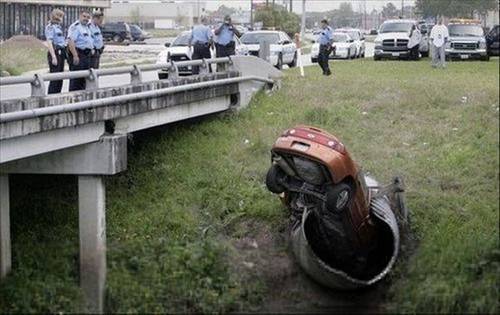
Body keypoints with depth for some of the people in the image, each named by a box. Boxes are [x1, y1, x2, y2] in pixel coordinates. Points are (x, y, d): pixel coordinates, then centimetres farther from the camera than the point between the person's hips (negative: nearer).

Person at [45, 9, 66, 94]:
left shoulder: (58, 27, 17)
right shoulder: (50, 27, -10)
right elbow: (49, 43, -17)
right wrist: (53, 57, -23)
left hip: (61, 53, 9)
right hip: (55, 53, -9)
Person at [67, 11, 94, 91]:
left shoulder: (87, 27, 20)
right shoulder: (75, 27, -11)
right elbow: (70, 41, -22)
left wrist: (92, 49, 20)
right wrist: (75, 55, -28)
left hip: (87, 56, 10)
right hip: (78, 55, -10)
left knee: (84, 79, 12)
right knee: (75, 79, -9)